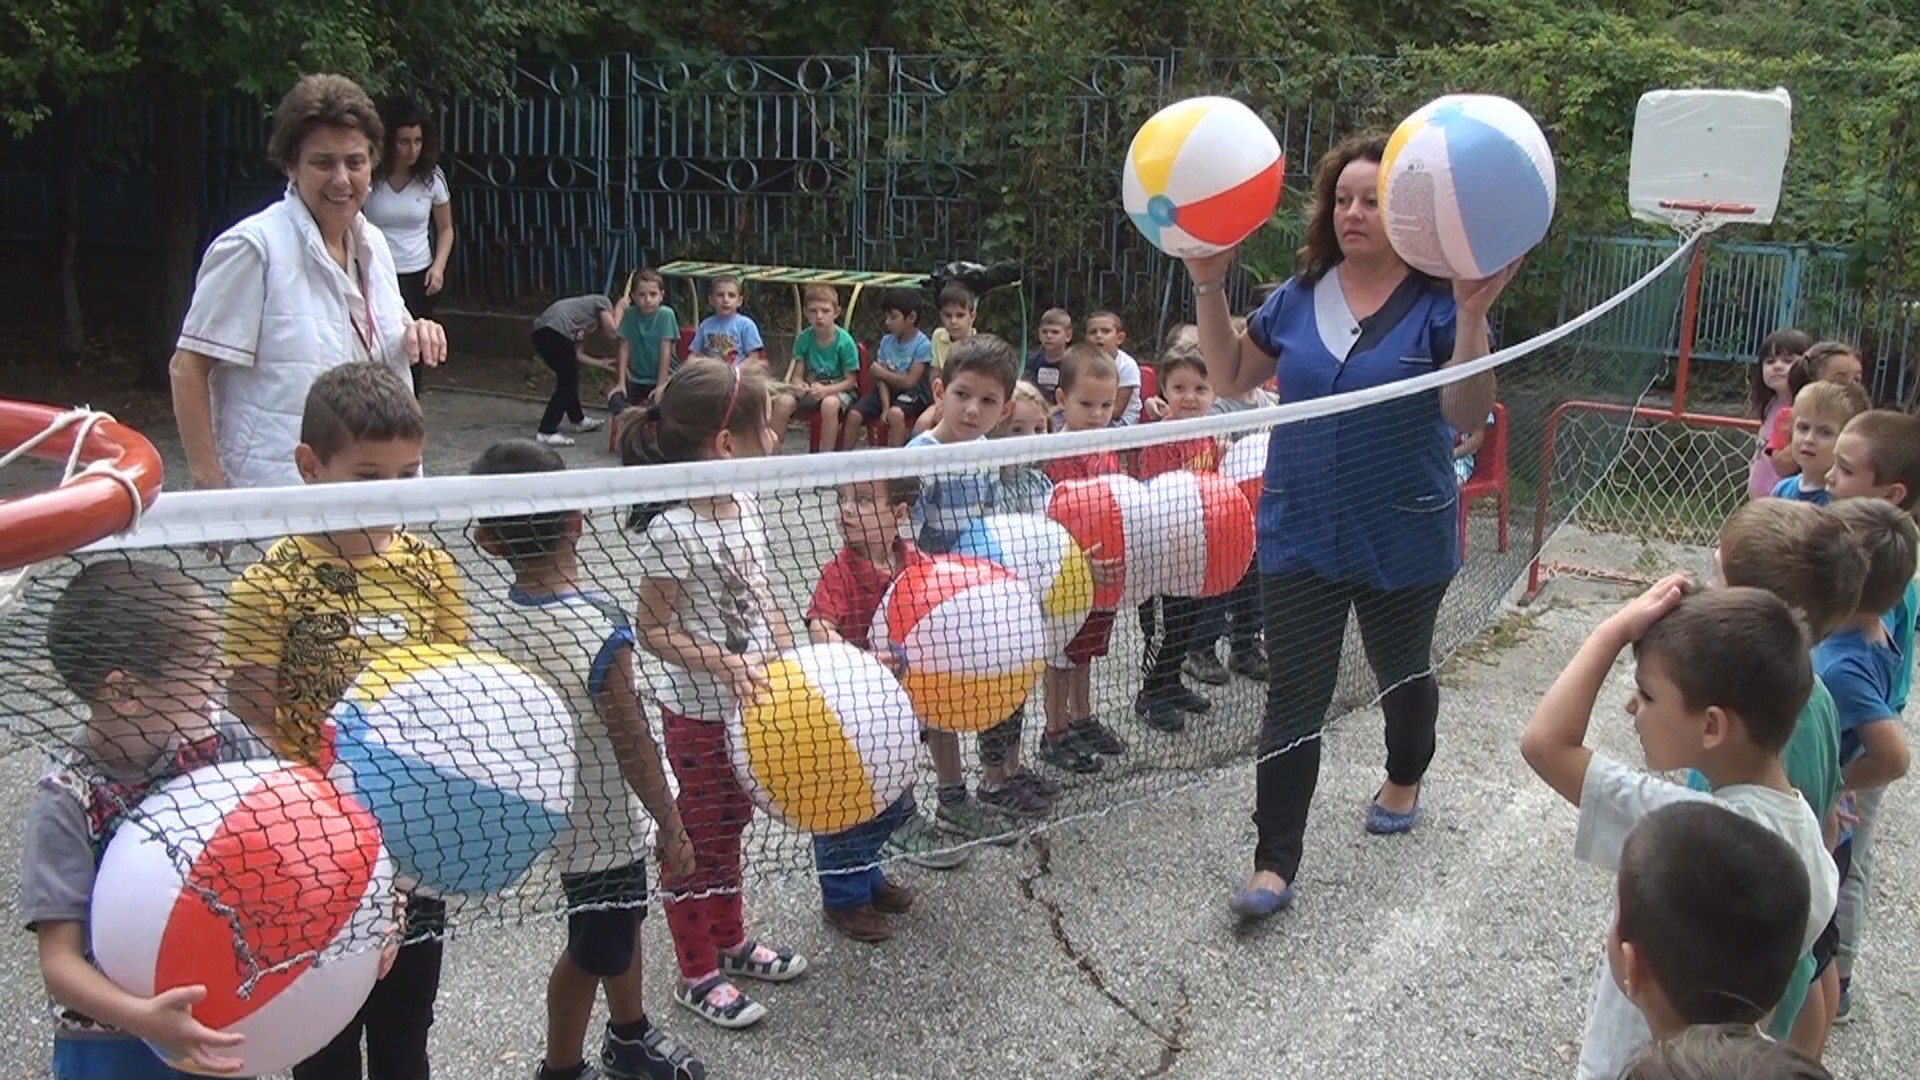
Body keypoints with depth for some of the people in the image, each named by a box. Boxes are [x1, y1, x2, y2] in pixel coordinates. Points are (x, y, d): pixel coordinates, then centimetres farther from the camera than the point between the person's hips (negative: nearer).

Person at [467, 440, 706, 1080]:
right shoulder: (602, 630, -29)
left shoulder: (496, 629, -10)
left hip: (554, 811, 7)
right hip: (608, 820, -7)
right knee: (594, 949, 15)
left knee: (622, 918, 27)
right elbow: (632, 745, -22)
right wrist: (672, 827, -10)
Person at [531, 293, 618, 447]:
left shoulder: (588, 325, 32)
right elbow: (612, 332, 1)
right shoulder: (603, 302, 13)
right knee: (567, 385, -2)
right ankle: (546, 432, -5)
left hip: (540, 332, 9)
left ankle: (578, 420, 43)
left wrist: (602, 363, 30)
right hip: (555, 331, -9)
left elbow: (577, 355, 25)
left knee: (569, 379, 26)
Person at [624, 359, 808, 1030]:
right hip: (698, 714, -8)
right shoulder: (672, 533, -25)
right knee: (696, 838, 10)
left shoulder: (746, 505, -1)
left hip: (751, 703, 8)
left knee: (730, 826, 24)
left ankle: (730, 941, 43)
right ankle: (697, 974, 27)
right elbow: (651, 629, -19)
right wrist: (725, 665, -29)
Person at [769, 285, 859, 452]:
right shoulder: (803, 338, -5)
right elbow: (797, 375, -1)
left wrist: (825, 390, -27)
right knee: (783, 402, -25)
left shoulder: (845, 341, -15)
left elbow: (850, 380, -12)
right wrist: (798, 385, -26)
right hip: (810, 388, 3)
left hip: (838, 389, -3)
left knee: (829, 404, -38)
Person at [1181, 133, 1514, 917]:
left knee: (1402, 671, 21)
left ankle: (1404, 780, 51)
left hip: (1403, 538, -2)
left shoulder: (1435, 302, -11)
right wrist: (1209, 287, -2)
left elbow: (1467, 415, -20)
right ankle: (1275, 864, 4)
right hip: (1300, 536, 2)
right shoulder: (1299, 296, 2)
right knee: (1293, 697, 0)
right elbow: (1230, 380, 8)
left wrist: (1472, 316, -32)